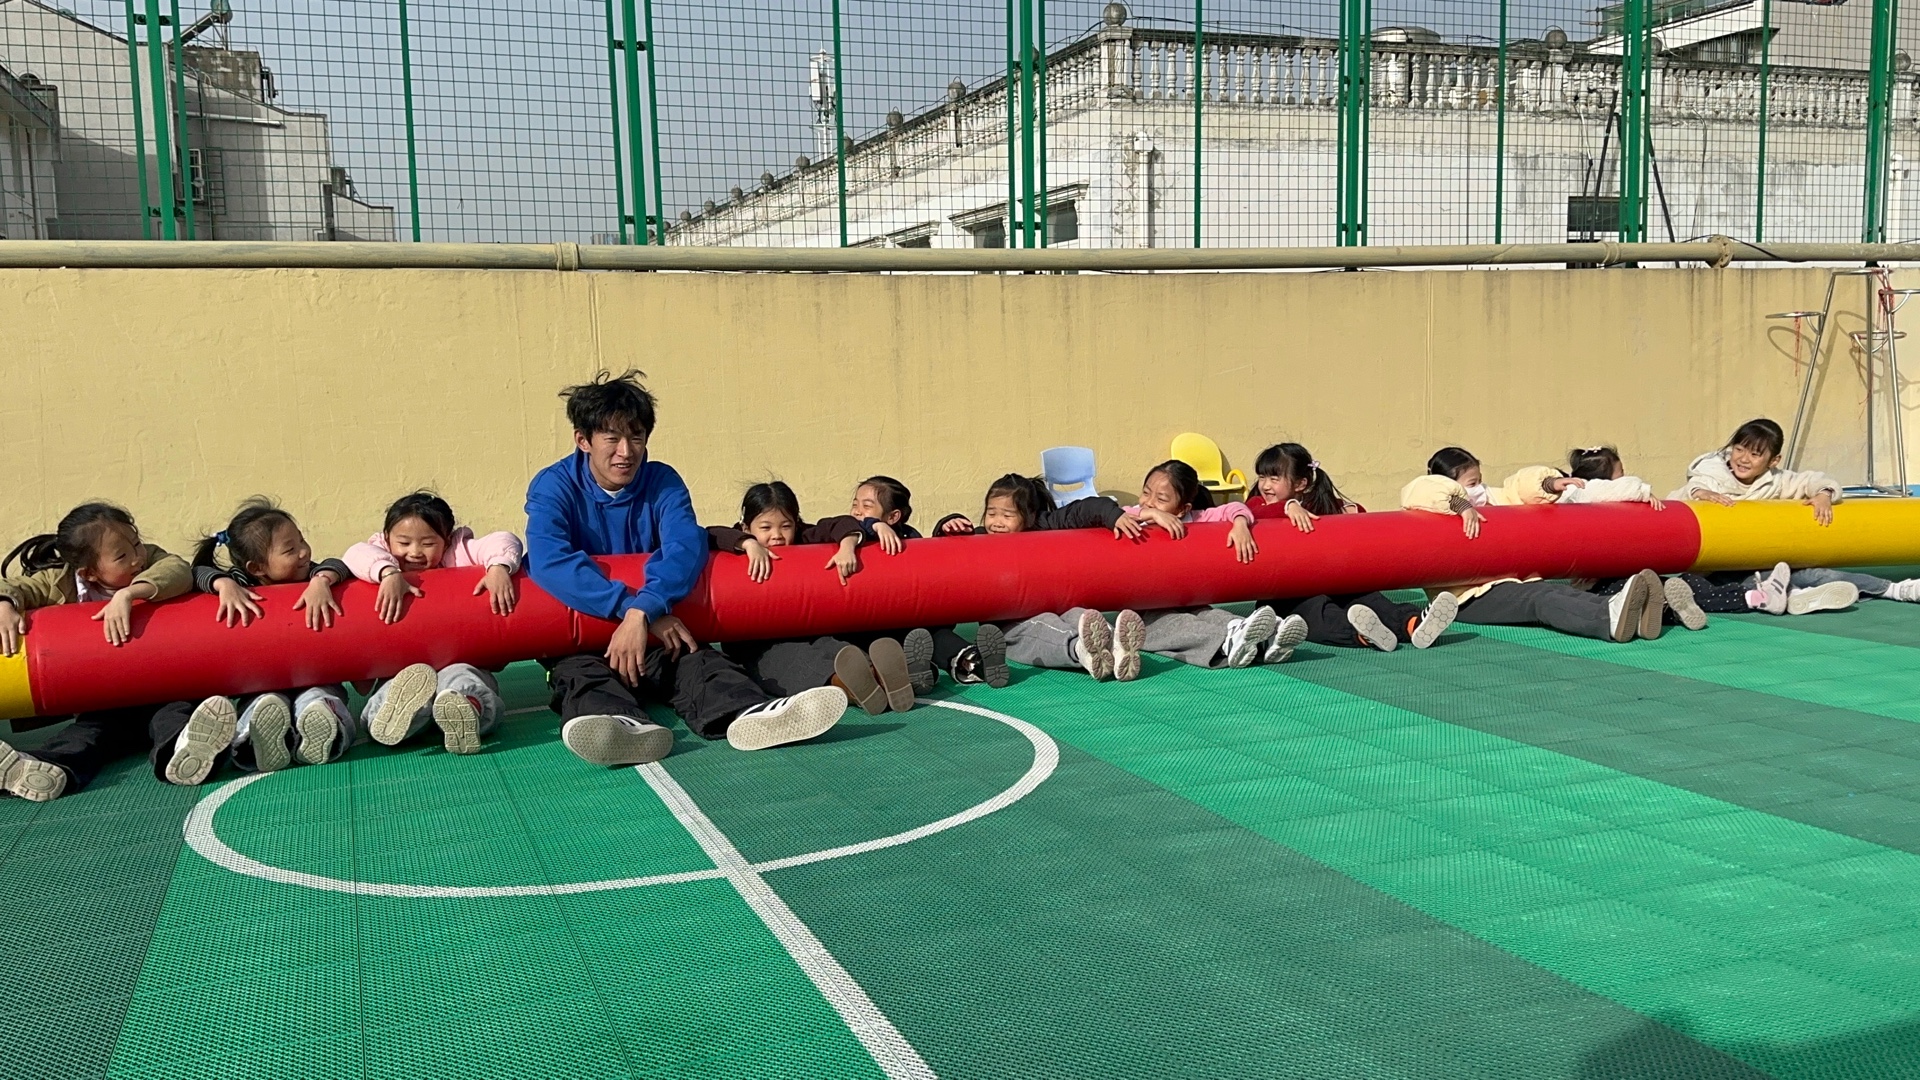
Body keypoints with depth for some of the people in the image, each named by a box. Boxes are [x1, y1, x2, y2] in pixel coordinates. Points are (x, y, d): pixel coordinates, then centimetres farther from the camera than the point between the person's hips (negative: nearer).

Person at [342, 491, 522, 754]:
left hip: (462, 662, 0)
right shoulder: (384, 555, 11)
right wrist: (388, 572, -32)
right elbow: (357, 554, -12)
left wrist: (498, 566, -26)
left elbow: (503, 542, -3)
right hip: (396, 672, 0)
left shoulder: (456, 556, 10)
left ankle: (467, 707, -68)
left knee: (460, 677, -37)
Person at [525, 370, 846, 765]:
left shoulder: (662, 482, 0)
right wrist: (641, 609, -34)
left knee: (698, 660, -29)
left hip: (653, 638, 2)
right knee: (581, 673, -34)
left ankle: (750, 714, -61)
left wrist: (641, 613, -39)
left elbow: (687, 546, -19)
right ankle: (622, 726, -69)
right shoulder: (554, 487, -7)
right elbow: (548, 560, -26)